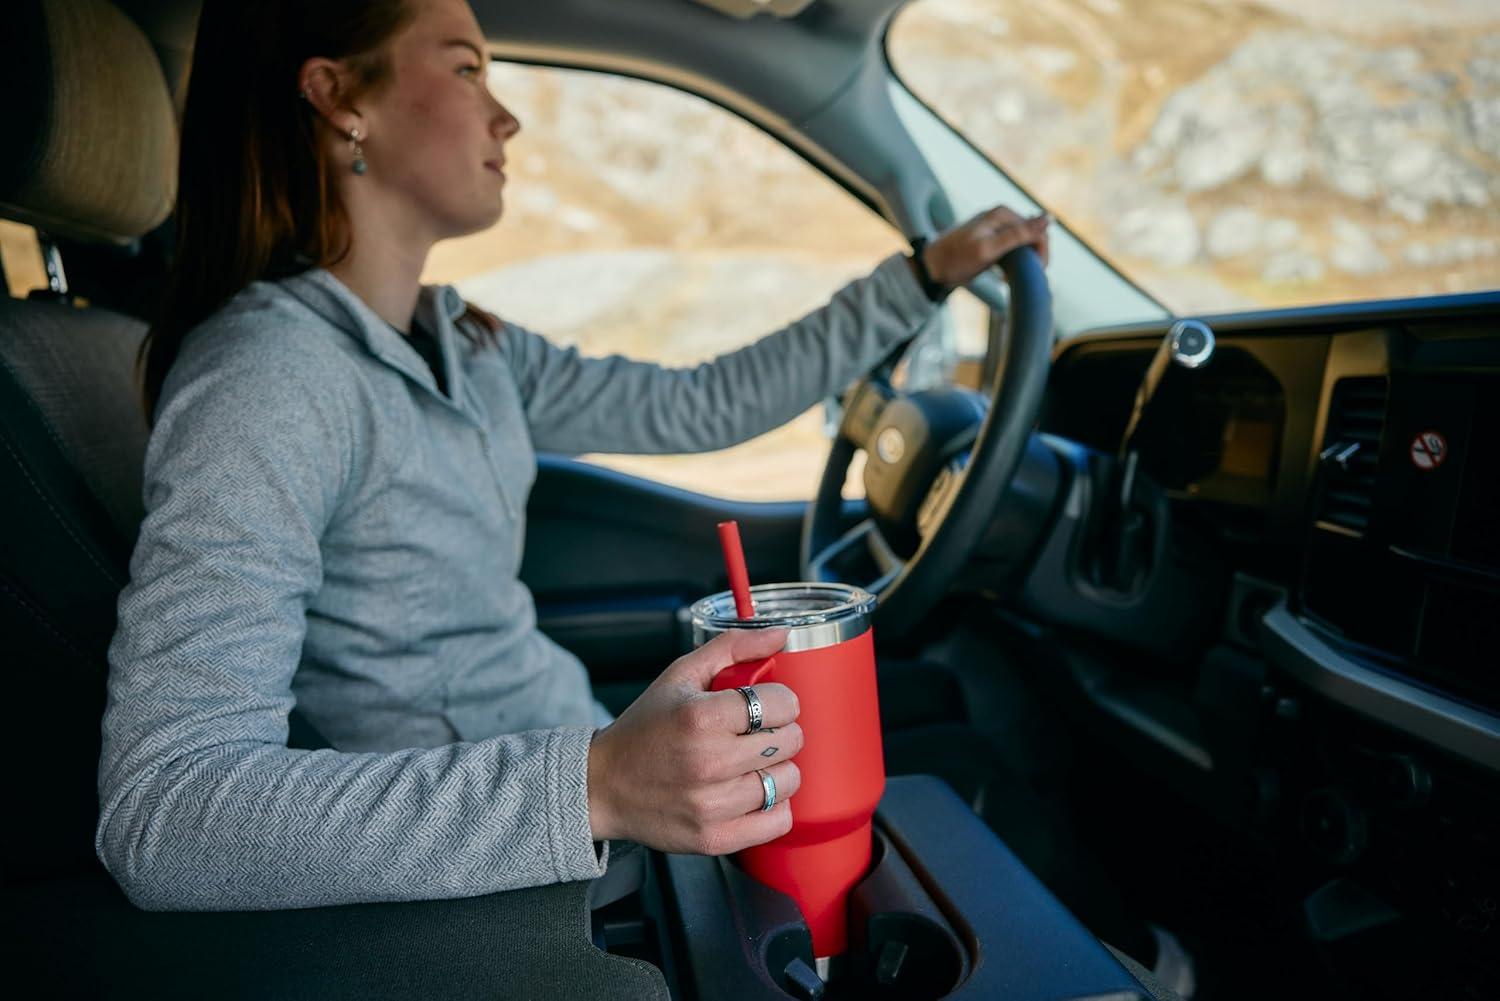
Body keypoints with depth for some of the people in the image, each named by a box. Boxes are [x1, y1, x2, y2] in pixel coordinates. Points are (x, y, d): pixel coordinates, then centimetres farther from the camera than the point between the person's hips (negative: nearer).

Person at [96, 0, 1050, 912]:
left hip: (582, 743, 8)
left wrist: (920, 277, 11)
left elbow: (702, 407, 7)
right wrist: (594, 787, -42)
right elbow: (160, 813, -31)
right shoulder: (265, 380, -23)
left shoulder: (459, 345, 3)